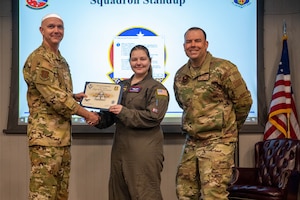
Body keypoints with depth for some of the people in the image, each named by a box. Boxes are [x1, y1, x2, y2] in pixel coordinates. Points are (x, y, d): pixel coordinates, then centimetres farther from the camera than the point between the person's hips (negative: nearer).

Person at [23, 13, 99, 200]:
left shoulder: (62, 61, 17)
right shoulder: (38, 60, -13)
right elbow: (54, 97, -19)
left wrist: (76, 96, 9)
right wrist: (86, 114, -12)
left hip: (63, 134, 10)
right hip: (45, 135, -9)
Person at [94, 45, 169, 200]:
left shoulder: (157, 88, -2)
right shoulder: (122, 86, 17)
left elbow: (153, 117, -15)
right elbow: (111, 115, 17)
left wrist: (124, 112, -20)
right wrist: (99, 119, -4)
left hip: (145, 150, -6)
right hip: (120, 148, 7)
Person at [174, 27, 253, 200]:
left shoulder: (224, 69, -9)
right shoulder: (180, 76, 10)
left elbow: (244, 101, -3)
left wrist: (229, 128, 9)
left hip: (218, 142, -7)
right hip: (191, 143, 7)